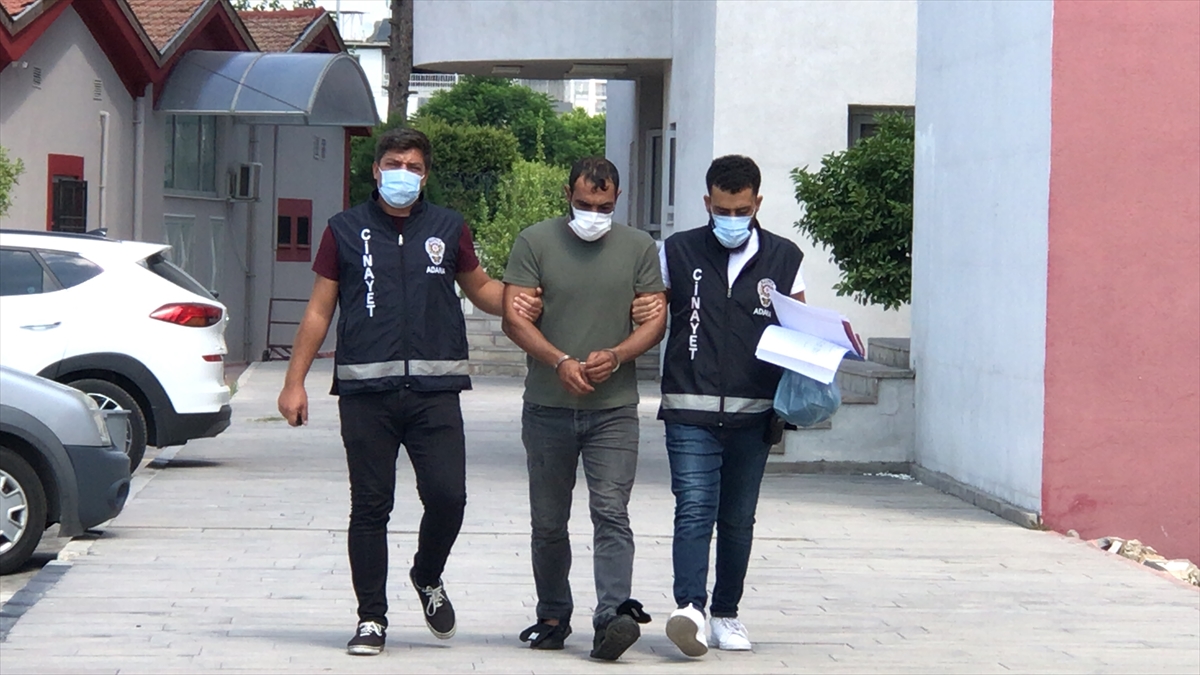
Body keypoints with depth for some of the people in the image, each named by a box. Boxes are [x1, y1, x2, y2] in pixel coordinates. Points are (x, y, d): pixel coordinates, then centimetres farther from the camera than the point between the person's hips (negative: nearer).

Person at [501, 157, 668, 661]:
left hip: (614, 409, -1)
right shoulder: (535, 242, 3)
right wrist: (561, 362, -17)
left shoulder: (638, 247, 8)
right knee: (548, 522, 9)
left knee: (611, 514, -13)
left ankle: (613, 616, -21)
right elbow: (515, 317, -3)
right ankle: (553, 617, 23)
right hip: (548, 407, 1)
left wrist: (615, 356, -13)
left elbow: (655, 321, 5)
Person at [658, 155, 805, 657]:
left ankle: (726, 615, 20)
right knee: (695, 510, -15)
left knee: (738, 520, 10)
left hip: (753, 415, 2)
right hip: (691, 412, -2)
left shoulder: (784, 259, 9)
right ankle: (690, 610, -25)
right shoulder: (677, 253, 6)